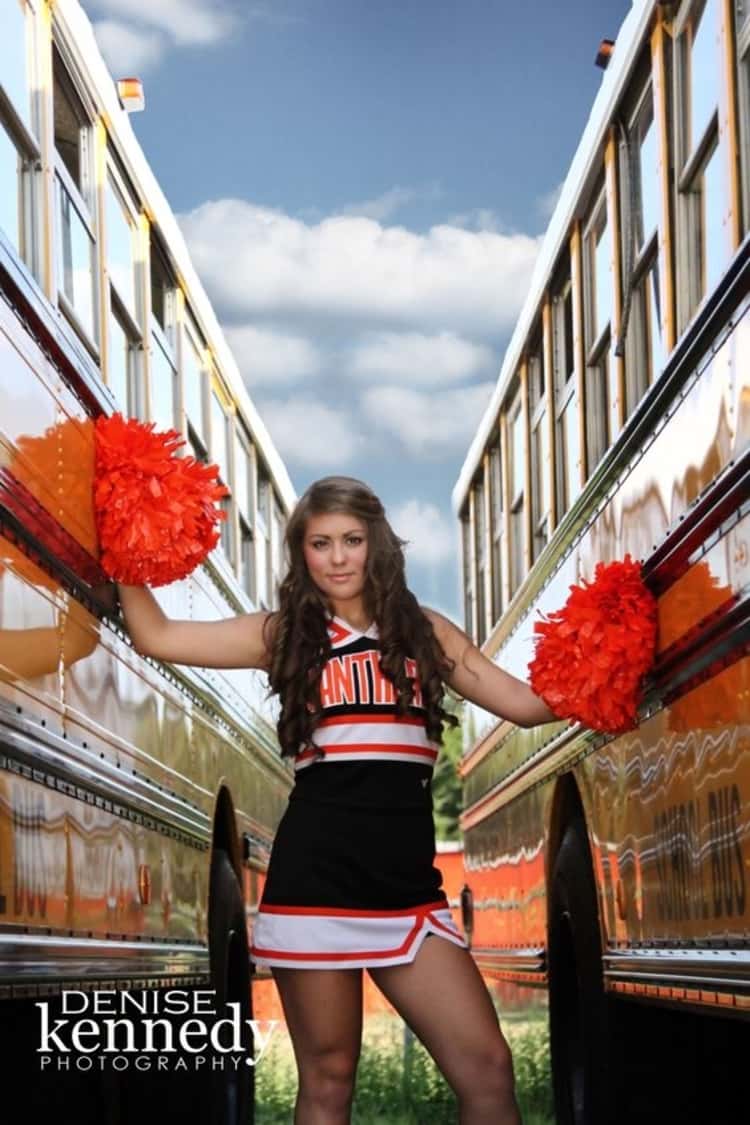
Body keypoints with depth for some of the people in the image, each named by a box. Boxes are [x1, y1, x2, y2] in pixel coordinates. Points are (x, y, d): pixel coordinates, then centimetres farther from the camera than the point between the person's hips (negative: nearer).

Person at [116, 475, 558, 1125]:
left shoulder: (425, 631, 14)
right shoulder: (284, 634, 10)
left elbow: (527, 704, 14)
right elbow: (156, 636, 8)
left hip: (407, 883, 2)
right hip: (315, 876, -1)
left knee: (487, 1070, -7)